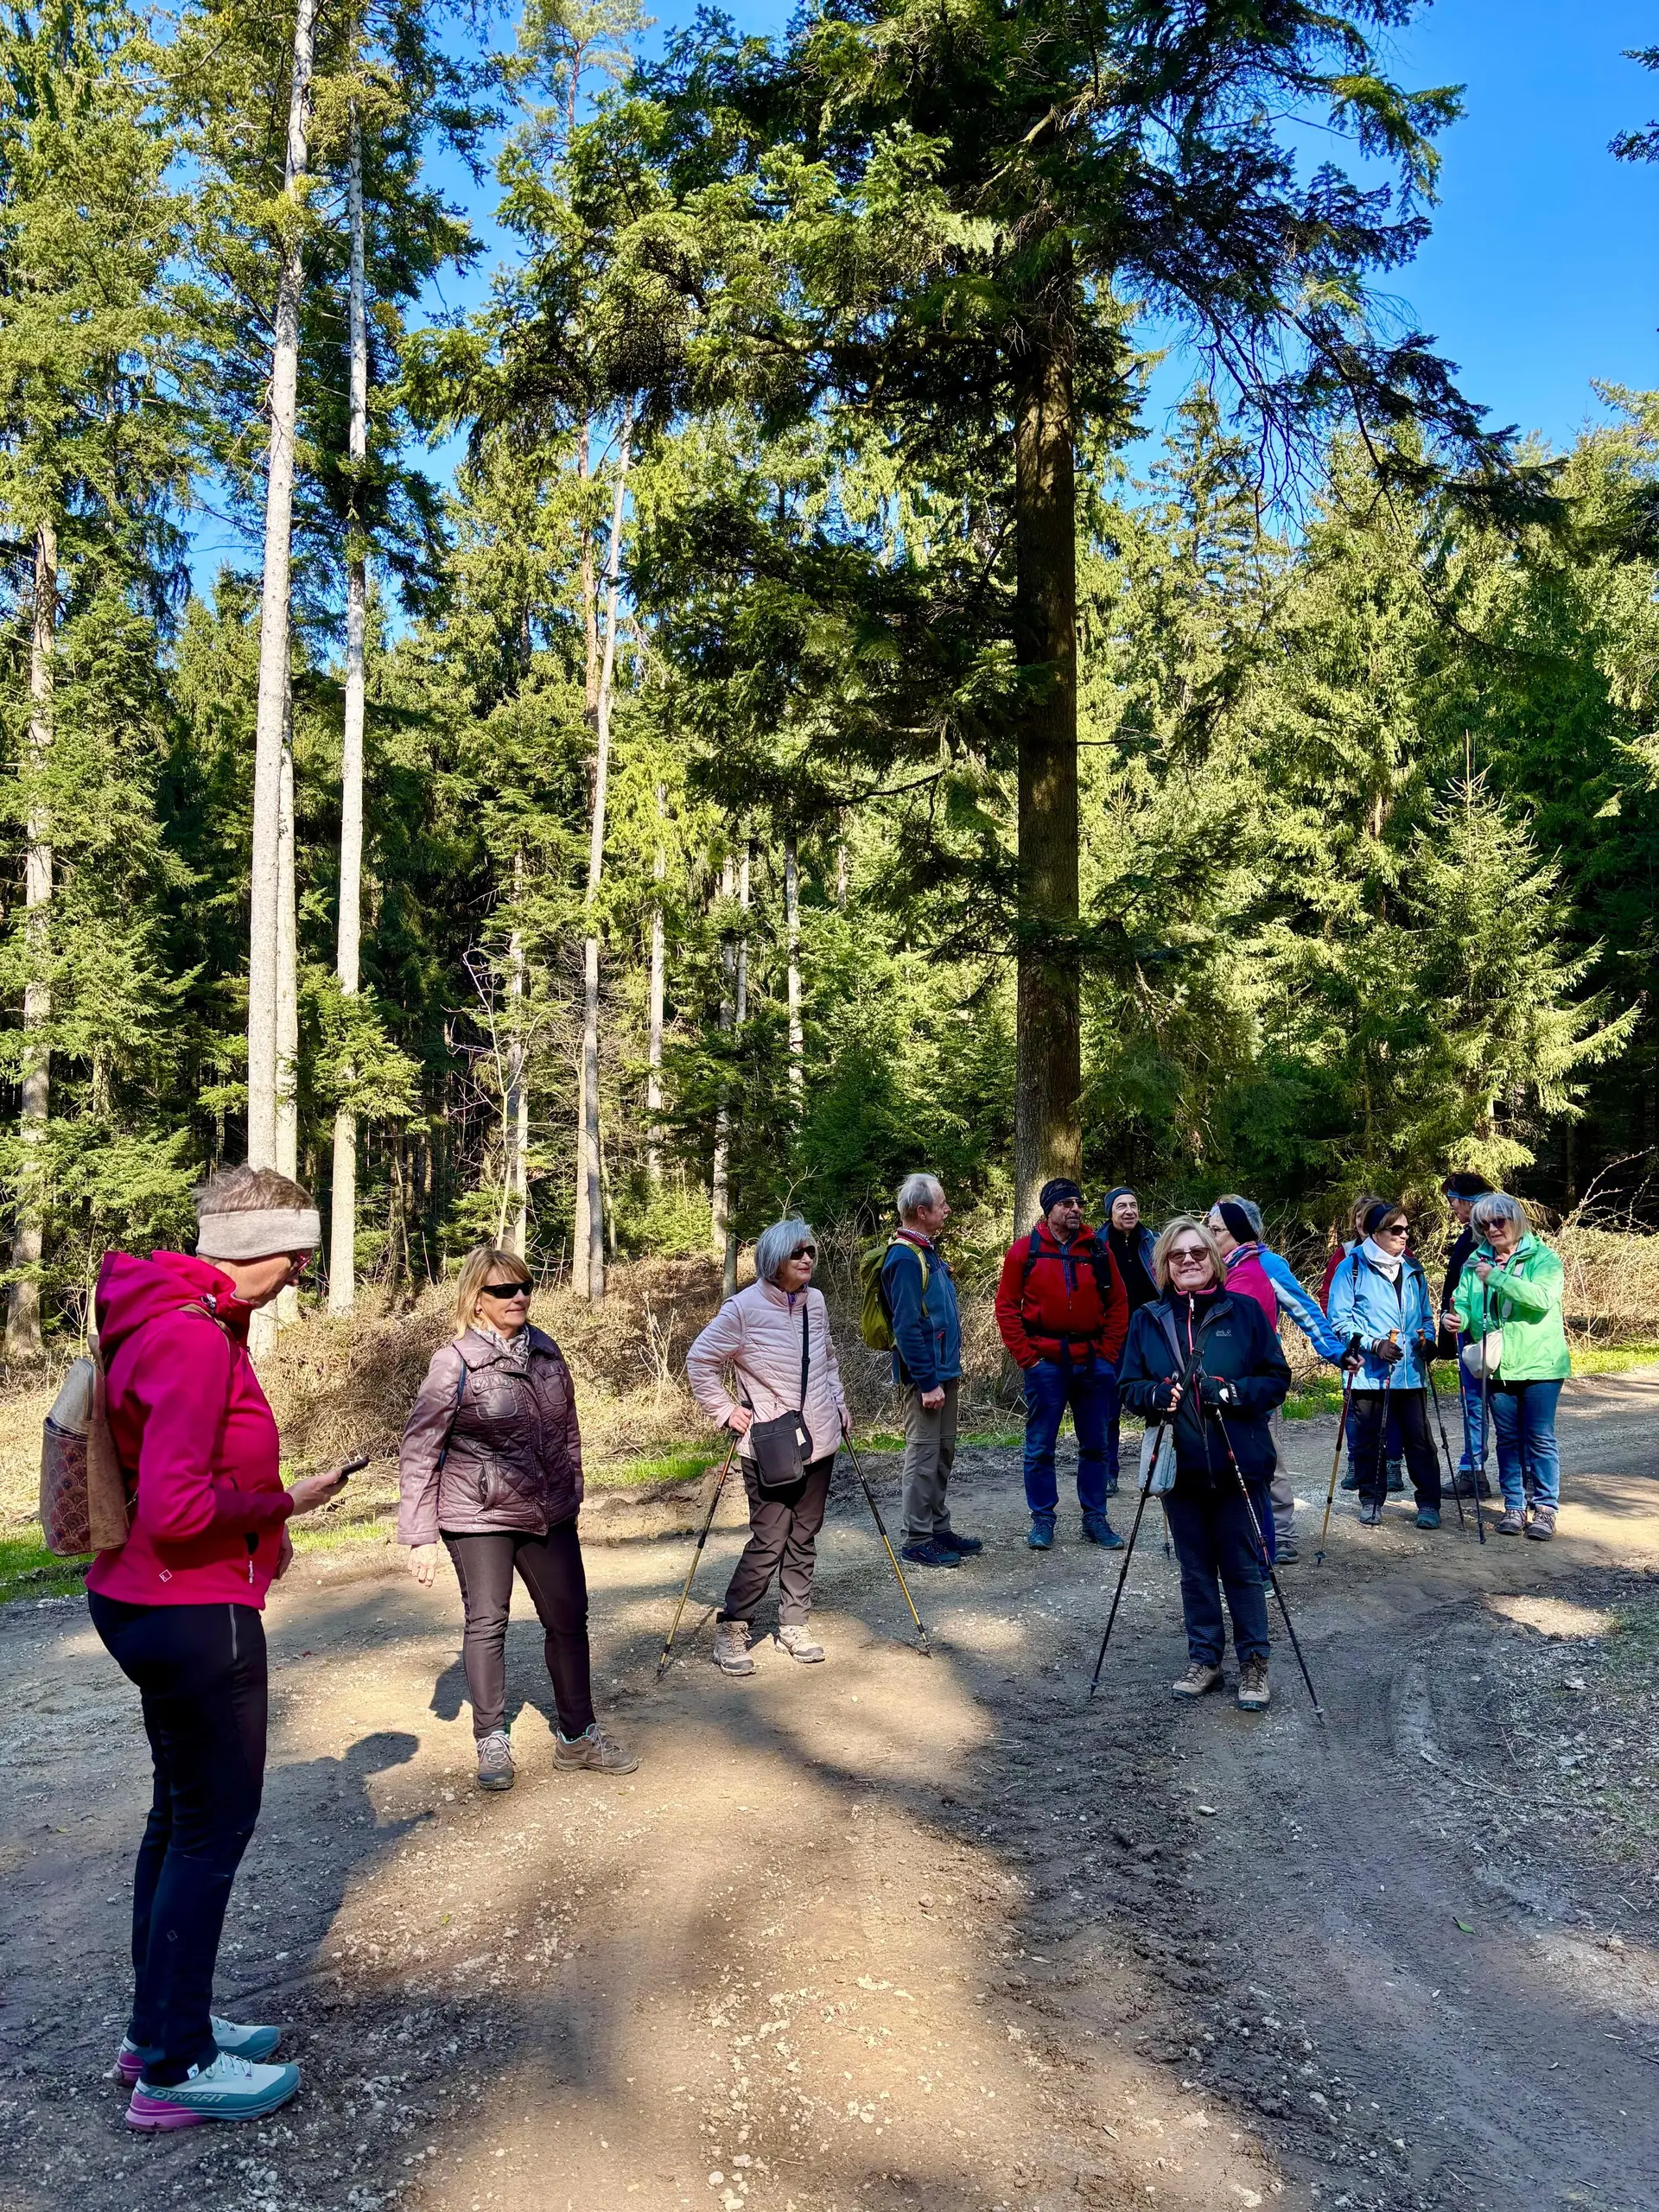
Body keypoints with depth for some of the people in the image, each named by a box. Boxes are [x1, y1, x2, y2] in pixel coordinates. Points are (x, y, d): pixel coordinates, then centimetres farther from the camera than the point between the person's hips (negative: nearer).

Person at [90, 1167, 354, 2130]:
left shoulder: (186, 1317, 8)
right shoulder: (195, 1336, -24)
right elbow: (176, 1507, -28)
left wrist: (260, 1521, 8)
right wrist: (281, 1502, -14)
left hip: (147, 1603, 10)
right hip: (192, 1611, -10)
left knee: (182, 1815, 20)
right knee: (216, 1825, 3)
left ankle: (162, 2025, 35)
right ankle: (177, 2069, 17)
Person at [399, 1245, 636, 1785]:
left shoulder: (546, 1351, 3)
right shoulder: (454, 1362, -13)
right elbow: (418, 1451, -12)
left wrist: (571, 1498, 16)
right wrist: (420, 1537, -14)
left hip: (549, 1514, 5)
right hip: (478, 1517, -5)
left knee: (568, 1619, 10)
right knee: (486, 1623, 3)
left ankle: (577, 1736, 24)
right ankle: (492, 1742, 20)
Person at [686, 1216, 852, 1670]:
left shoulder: (816, 1301, 5)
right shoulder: (745, 1306, -13)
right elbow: (699, 1362, -7)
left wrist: (838, 1406, 15)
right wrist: (727, 1412, -9)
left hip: (817, 1442, 6)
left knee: (804, 1536, 12)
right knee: (769, 1540, -6)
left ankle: (794, 1623, 25)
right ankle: (732, 1628, 9)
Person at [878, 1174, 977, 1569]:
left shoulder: (928, 1251, 12)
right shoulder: (905, 1258, -19)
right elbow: (907, 1327, -22)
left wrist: (951, 1369, 18)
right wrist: (928, 1383, -21)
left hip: (944, 1371, 10)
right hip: (925, 1376, -10)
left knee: (943, 1454, 16)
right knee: (924, 1456, -2)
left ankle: (939, 1529, 26)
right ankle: (917, 1540, 7)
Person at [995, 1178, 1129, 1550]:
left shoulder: (1098, 1249, 4)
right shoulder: (1025, 1250, -2)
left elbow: (1118, 1305, 8)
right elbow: (1006, 1308, -2)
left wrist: (1108, 1354, 0)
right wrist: (1027, 1358, -7)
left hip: (1092, 1362, 3)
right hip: (1045, 1363, -2)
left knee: (1094, 1445, 10)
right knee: (1040, 1446, 4)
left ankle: (1095, 1519, 22)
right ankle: (1042, 1519, 15)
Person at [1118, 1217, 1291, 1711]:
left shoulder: (1244, 1311, -3)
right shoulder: (1148, 1319, 4)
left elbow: (1277, 1378, -1)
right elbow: (1129, 1386, 5)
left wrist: (1236, 1392, -19)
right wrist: (1157, 1394, -16)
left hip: (1239, 1463, -2)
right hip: (1180, 1465, 2)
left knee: (1243, 1568, 6)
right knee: (1195, 1569, 13)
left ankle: (1254, 1662, 21)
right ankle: (1203, 1658, 26)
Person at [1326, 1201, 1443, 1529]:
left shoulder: (1412, 1270, 12)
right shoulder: (1352, 1267, -3)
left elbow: (1426, 1316, 21)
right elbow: (1339, 1319, -6)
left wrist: (1427, 1339, 0)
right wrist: (1374, 1344, -17)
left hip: (1411, 1371, 3)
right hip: (1368, 1371, -3)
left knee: (1419, 1439, 1)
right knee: (1368, 1441, 6)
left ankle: (1428, 1502, 11)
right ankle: (1371, 1500, 19)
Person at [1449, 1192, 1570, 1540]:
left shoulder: (1542, 1258, -6)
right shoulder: (1476, 1262, 7)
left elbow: (1543, 1296, -23)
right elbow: (1465, 1302, 2)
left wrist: (1496, 1277, -26)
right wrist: (1459, 1317, -21)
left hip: (1538, 1364, -4)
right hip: (1497, 1365, 4)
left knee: (1540, 1438, 0)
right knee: (1508, 1439, 11)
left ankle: (1546, 1508, 10)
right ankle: (1514, 1506, 20)